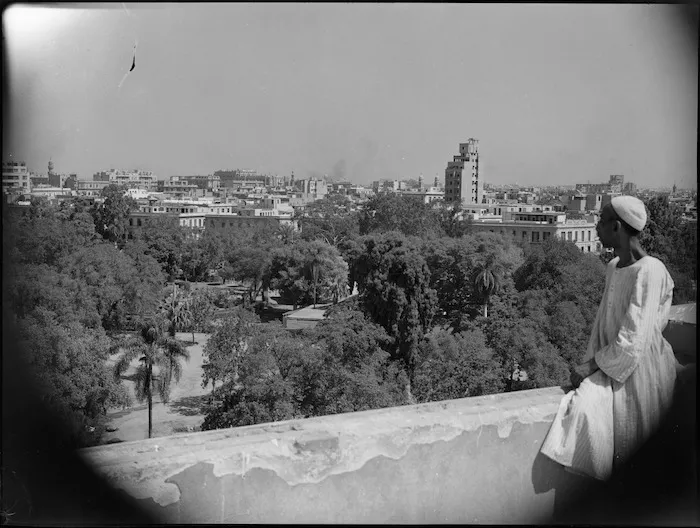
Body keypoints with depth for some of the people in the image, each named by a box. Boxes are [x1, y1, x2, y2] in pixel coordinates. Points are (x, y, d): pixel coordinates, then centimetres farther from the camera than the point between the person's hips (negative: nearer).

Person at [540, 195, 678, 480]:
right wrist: (590, 362, -1)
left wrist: (592, 365, -16)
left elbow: (633, 342, -22)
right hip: (610, 365, 7)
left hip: (641, 373, -7)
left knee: (587, 412, -19)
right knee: (580, 406, -14)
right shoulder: (613, 267, 7)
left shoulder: (649, 271, -19)